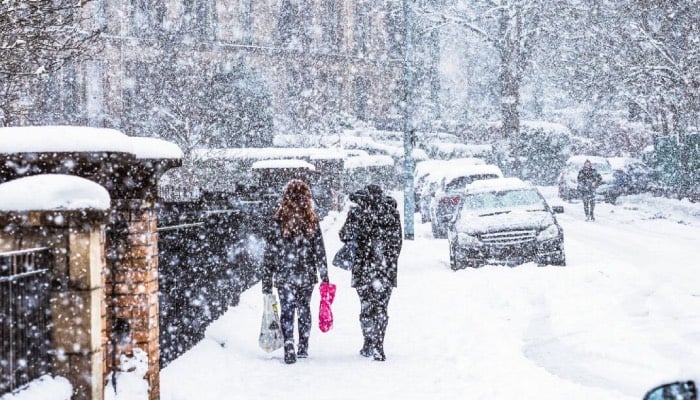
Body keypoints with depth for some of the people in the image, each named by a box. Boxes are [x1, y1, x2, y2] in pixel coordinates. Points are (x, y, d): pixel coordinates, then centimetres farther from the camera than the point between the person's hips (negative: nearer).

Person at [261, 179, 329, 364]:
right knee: (304, 310, 15)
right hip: (307, 275, 2)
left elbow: (269, 253, -5)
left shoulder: (278, 221, -8)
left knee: (287, 312, 1)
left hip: (284, 276, -2)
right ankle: (303, 348, 23)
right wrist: (324, 276, 5)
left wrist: (267, 281, 2)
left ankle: (289, 350, -12)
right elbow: (320, 251, -3)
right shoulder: (312, 220, -4)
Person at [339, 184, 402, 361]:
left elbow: (345, 235, -7)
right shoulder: (392, 212, 3)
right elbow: (397, 242, 6)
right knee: (381, 308, 7)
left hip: (364, 267, -2)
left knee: (366, 307, 9)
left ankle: (369, 345, 10)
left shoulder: (358, 212, -5)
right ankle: (378, 347, 3)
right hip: (387, 269, 2)